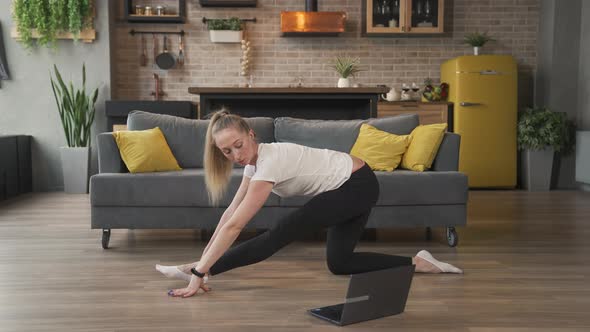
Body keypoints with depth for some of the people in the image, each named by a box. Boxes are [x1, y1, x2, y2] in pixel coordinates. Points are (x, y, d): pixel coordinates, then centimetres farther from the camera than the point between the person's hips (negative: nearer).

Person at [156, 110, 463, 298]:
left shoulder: (270, 161, -28)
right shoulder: (255, 159, -1)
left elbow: (234, 226, -31)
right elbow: (231, 212, 4)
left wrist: (200, 271, -30)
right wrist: (207, 255, 1)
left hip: (357, 185, -9)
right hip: (352, 187, 9)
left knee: (279, 235, -16)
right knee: (339, 263, 11)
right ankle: (418, 263, 14)